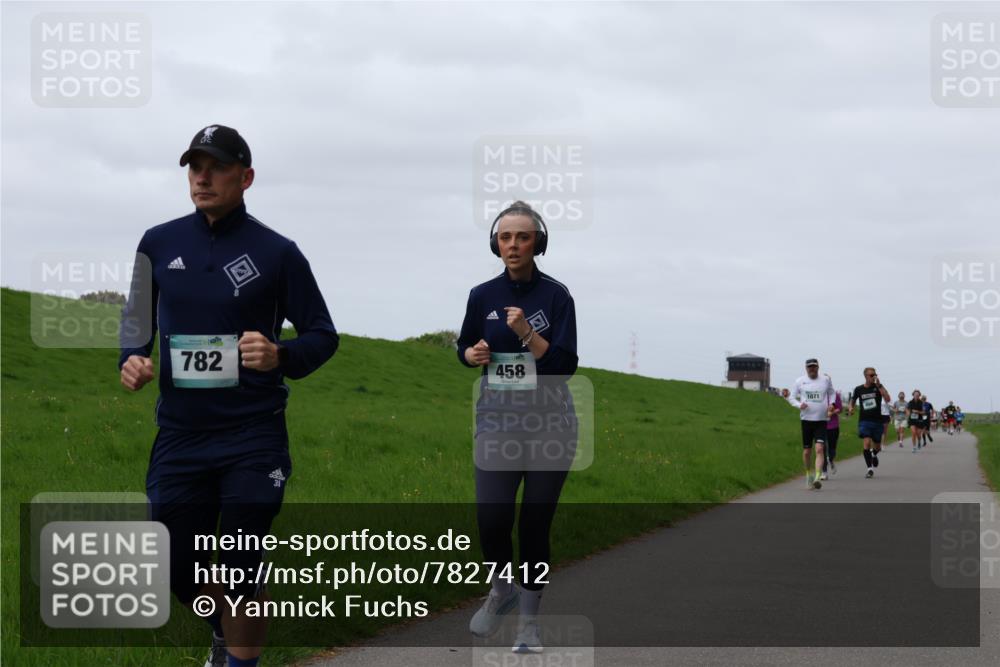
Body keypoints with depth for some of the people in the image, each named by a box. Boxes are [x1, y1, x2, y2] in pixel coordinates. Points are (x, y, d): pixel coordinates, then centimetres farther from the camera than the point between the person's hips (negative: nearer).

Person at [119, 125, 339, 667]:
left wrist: (281, 357, -20)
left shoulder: (277, 253, -4)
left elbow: (322, 336, 1)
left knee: (240, 570, 0)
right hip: (179, 434, 4)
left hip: (253, 438, -3)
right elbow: (136, 320, 17)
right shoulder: (158, 244, 5)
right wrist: (131, 360, -5)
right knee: (176, 568, 10)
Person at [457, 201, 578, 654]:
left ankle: (528, 619, 16)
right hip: (497, 420, 2)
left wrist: (528, 334, -23)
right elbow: (465, 348, 18)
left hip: (550, 425, -1)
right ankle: (501, 591, 18)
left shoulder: (555, 295, -4)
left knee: (535, 525, 1)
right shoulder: (482, 295, 4)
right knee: (491, 518, -12)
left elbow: (566, 364, -11)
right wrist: (472, 354, -4)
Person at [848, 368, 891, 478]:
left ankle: (874, 455, 48)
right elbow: (852, 402, 17)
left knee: (877, 447, 11)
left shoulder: (878, 387, -2)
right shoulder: (858, 389, 2)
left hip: (877, 421, 1)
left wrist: (879, 385, -22)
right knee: (867, 443, -18)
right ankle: (870, 468, -12)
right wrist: (850, 408, -6)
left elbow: (887, 399, -17)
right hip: (864, 420, -1)